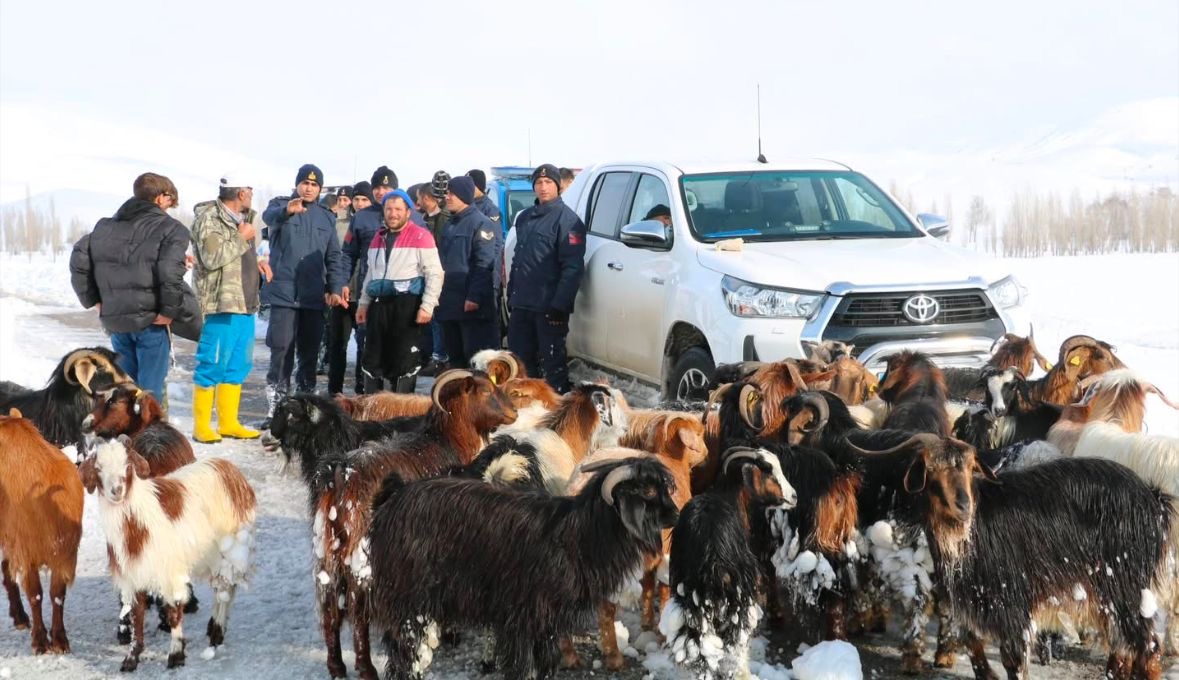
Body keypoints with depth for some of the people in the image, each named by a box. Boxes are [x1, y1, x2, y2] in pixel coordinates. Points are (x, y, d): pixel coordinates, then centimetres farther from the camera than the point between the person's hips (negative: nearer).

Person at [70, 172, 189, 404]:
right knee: (150, 390, 1)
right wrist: (170, 311, -13)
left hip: (114, 318, 5)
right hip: (150, 321, -5)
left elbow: (78, 260, 8)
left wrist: (93, 299, 14)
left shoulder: (106, 226, 12)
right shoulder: (170, 228, -7)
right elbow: (170, 272, -23)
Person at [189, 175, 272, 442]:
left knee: (238, 366, 11)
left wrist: (256, 261, 9)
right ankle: (201, 425, 1)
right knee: (213, 365, -6)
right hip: (221, 304, -9)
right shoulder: (209, 219, -10)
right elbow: (212, 258, -21)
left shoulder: (240, 219, 18)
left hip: (244, 304, 9)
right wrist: (242, 237, -14)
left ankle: (228, 422, 19)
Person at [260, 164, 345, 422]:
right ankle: (276, 408, -1)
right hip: (284, 293, -4)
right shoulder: (281, 205, 1)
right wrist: (287, 211, -47)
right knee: (282, 350, -6)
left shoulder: (327, 217, 12)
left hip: (314, 297, 4)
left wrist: (335, 288, 2)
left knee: (309, 353, 8)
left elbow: (333, 257, 14)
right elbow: (269, 216, -24)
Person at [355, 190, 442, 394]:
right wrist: (363, 303, 19)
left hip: (406, 305, -6)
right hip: (379, 304, 6)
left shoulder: (421, 237, -7)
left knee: (404, 358, -2)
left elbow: (434, 274, -10)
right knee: (373, 357, 8)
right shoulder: (378, 237, 15)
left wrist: (427, 306, -17)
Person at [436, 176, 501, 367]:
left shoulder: (482, 224, -9)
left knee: (475, 355, -8)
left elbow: (485, 265, -16)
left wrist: (474, 296, -21)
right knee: (455, 355, 12)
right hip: (449, 304, 9)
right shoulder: (450, 225, 19)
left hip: (472, 304, -9)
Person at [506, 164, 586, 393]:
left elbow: (573, 267, -15)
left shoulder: (567, 219, -9)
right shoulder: (525, 217, 15)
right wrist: (511, 294, 16)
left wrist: (559, 305, -20)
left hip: (550, 307, -8)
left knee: (552, 363, -4)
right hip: (522, 305, 8)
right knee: (521, 360, 13)